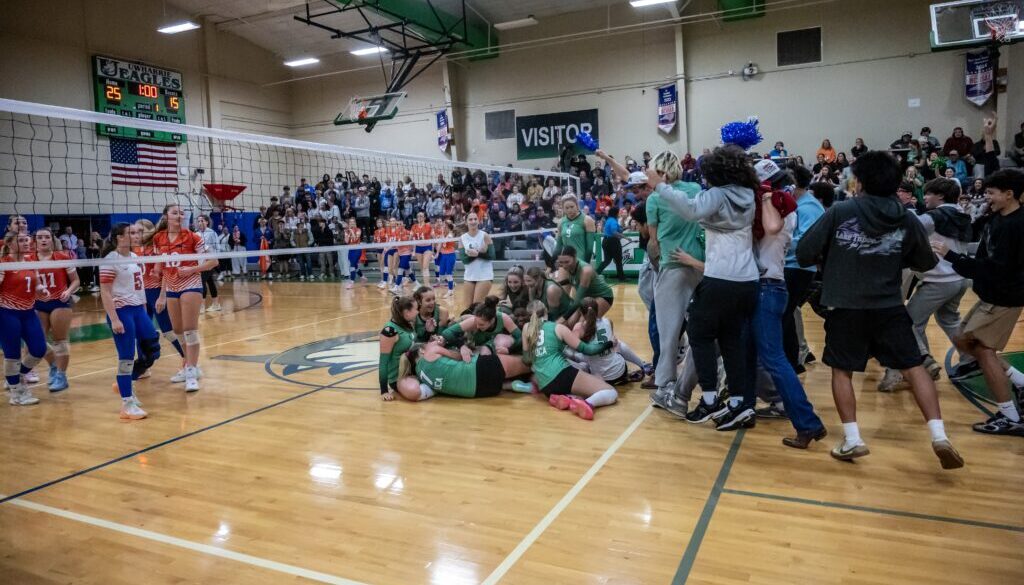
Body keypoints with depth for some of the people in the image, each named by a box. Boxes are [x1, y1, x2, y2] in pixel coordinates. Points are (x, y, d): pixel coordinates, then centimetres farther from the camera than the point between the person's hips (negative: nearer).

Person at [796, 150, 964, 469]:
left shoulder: (839, 212, -8)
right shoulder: (907, 221, 1)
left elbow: (803, 254, -6)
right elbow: (926, 264, 14)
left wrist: (829, 258, 13)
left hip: (846, 307, -2)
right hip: (890, 307, 2)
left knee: (842, 371, 11)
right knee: (914, 367, 11)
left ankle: (852, 439, 8)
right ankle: (939, 435, 4)